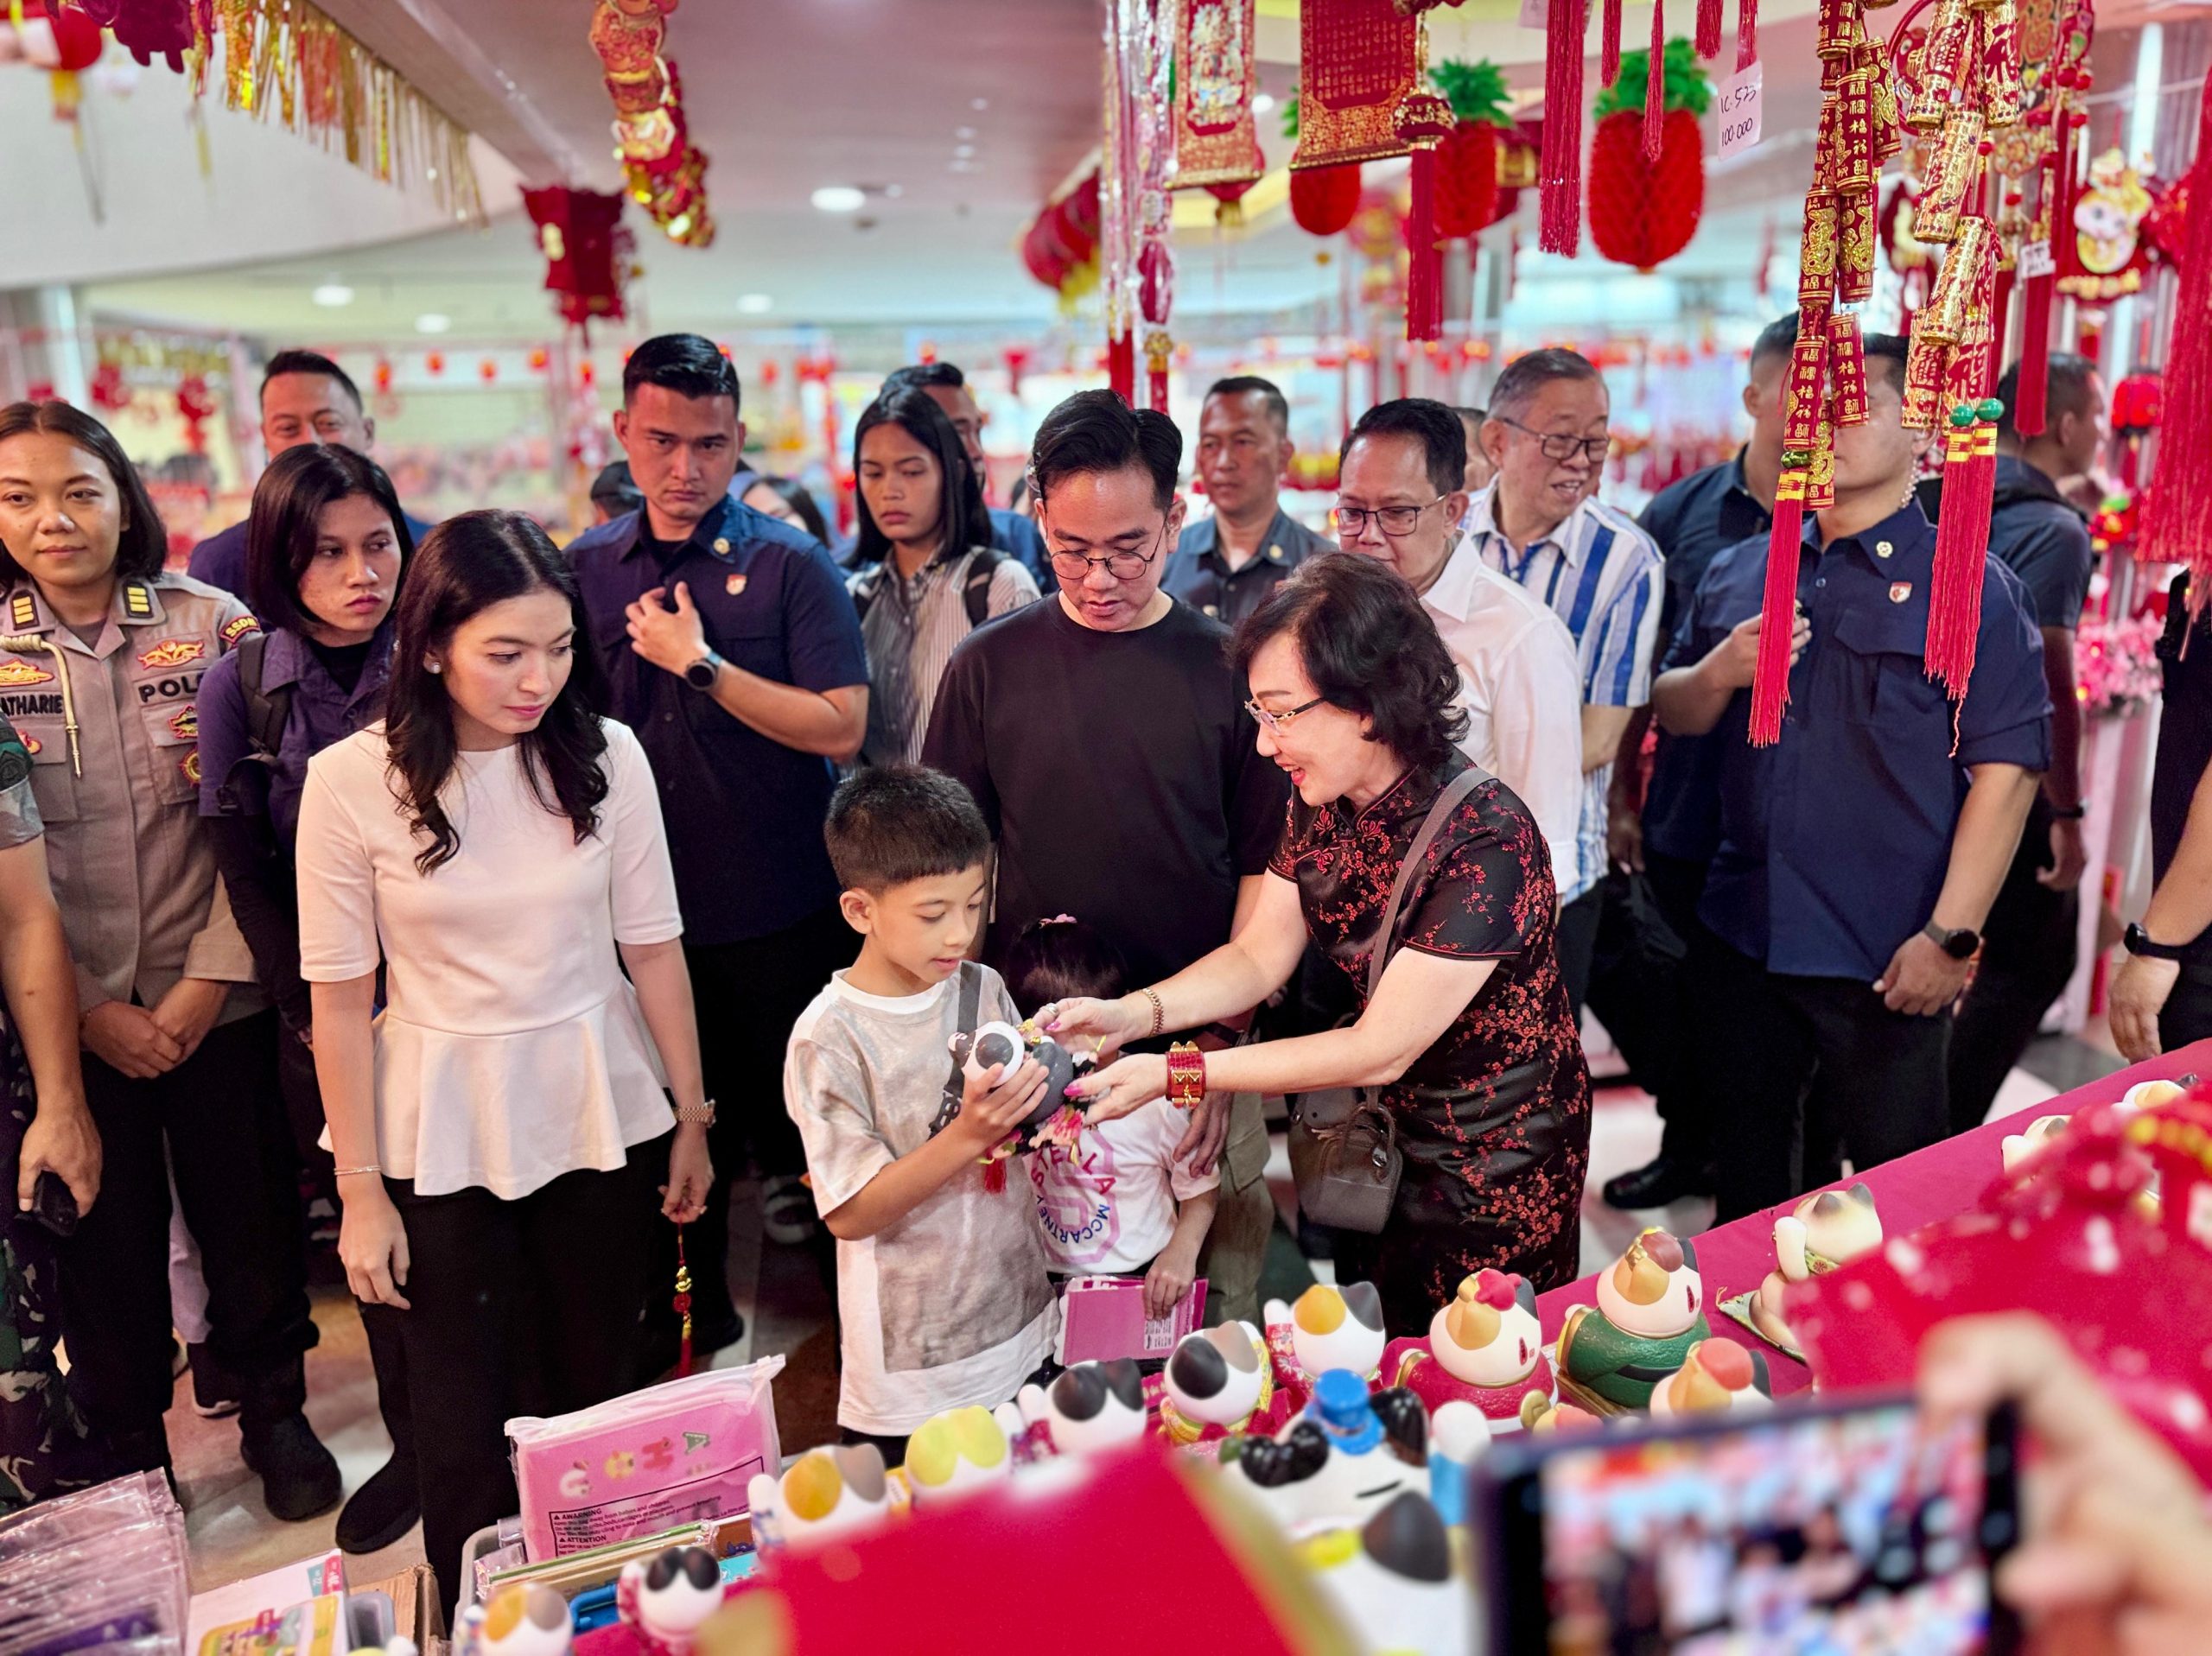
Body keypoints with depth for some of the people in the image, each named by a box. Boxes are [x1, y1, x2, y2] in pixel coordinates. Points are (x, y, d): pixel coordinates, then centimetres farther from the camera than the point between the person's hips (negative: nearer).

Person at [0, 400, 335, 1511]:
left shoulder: (211, 623, -2)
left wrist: (210, 980, -9)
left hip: (217, 1001, 0)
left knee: (250, 1215, 10)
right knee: (103, 1237, 12)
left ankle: (274, 1412, 32)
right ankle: (126, 1451, 32)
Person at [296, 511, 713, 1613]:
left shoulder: (604, 753, -9)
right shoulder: (352, 781, -12)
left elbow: (651, 948, -2)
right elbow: (339, 999, -7)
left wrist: (693, 1118, 4)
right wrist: (361, 1191, -3)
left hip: (599, 1118, 2)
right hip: (441, 1138, -1)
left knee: (599, 1394, 16)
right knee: (467, 1420, 11)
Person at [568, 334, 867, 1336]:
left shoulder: (790, 564, -6)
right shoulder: (584, 569, 5)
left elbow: (840, 728, -16)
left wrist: (699, 663, -17)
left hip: (779, 914, -3)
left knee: (793, 1119, 11)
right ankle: (689, 1323, 38)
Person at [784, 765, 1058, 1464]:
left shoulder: (983, 990, -1)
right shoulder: (828, 1039, -17)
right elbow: (850, 1214, -19)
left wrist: (1038, 1088, -12)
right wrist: (968, 1135, -29)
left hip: (1021, 1327, 5)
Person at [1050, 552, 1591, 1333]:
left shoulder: (1487, 843, -31)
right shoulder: (1323, 806, -8)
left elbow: (1381, 1050, -27)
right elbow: (1258, 956, -1)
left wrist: (1176, 1074, -28)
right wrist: (1134, 1012, -19)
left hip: (1497, 1165, -6)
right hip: (1383, 1135, 7)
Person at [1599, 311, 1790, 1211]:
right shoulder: (1680, 513, 1)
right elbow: (1639, 670, 5)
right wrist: (1623, 796, 4)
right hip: (1687, 824, 2)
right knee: (1675, 1000, 15)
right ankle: (1690, 1146, 39)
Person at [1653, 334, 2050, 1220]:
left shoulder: (1971, 587, -6)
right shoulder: (1737, 573, 9)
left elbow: (2005, 768, -10)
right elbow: (1672, 714, 14)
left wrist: (1950, 935, -16)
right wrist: (1719, 672, -9)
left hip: (1887, 960, -4)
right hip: (1746, 938, 5)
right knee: (1748, 1165, 19)